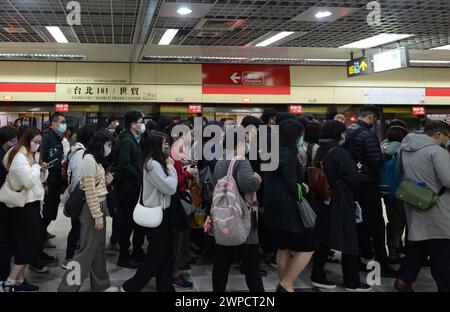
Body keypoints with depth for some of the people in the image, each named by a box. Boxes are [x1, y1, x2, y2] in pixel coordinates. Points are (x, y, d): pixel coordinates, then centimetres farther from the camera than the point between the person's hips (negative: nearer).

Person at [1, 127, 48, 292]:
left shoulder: (29, 155, 14)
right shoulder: (19, 157, -16)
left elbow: (40, 179, 18)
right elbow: (29, 181, -24)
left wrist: (43, 170, -2)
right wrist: (36, 163, -16)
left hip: (31, 204, 9)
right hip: (24, 206, -9)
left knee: (27, 245, 11)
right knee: (28, 245, -7)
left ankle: (20, 280, 18)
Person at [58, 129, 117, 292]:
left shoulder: (95, 159, 12)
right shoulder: (89, 159, -16)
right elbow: (90, 190, -19)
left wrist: (105, 180, 0)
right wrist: (97, 216, -19)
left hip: (100, 206, 9)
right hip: (93, 208, -9)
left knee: (99, 248, 16)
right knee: (88, 249, -2)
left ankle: (100, 284, 27)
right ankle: (68, 287, 7)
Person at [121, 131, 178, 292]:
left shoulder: (156, 163, 11)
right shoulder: (153, 164, -20)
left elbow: (169, 187, 10)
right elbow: (170, 188, -20)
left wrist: (168, 166, 2)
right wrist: (171, 167, -11)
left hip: (161, 211, 9)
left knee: (165, 252, 15)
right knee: (156, 254, 1)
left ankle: (165, 286, 26)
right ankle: (131, 287, 11)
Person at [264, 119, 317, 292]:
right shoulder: (287, 153, -18)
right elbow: (292, 186, -19)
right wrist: (304, 188, 0)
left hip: (275, 207, 9)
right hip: (287, 208, -9)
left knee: (284, 248, 17)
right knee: (308, 246, 1)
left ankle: (284, 285, 24)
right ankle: (286, 285, -1)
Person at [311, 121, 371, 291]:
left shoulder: (320, 152, 6)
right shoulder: (340, 153, -16)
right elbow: (354, 180, -14)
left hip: (323, 201, 8)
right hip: (342, 203, -7)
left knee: (323, 239, 14)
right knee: (349, 242, 3)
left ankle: (318, 276, 20)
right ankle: (352, 282, 12)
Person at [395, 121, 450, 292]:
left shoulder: (406, 149, 10)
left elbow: (403, 175, 21)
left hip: (415, 206, 8)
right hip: (436, 210, -8)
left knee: (417, 245, 19)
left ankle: (404, 279, 22)